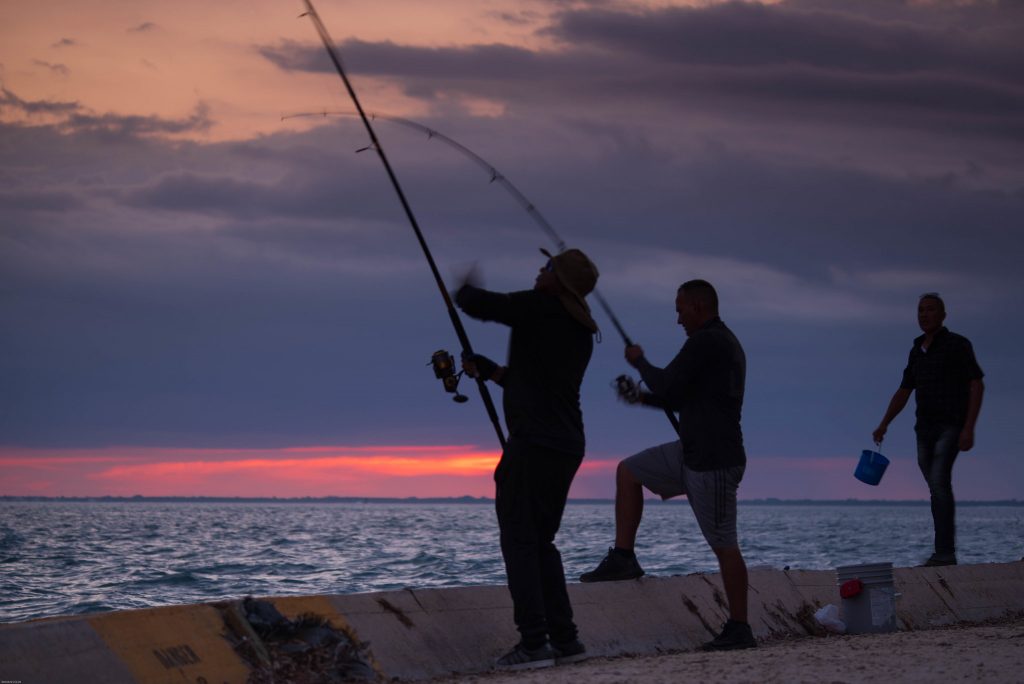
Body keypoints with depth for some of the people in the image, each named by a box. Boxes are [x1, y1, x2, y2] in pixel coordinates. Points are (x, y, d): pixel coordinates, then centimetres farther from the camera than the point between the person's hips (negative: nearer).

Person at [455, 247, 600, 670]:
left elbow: (475, 305, -14)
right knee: (541, 541, 15)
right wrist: (486, 369, 29)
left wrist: (464, 289, 9)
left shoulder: (538, 308, -9)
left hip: (533, 444, -8)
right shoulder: (582, 332, 17)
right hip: (567, 448, 8)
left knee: (519, 540, -5)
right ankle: (564, 639, 10)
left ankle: (534, 642, -11)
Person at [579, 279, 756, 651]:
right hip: (690, 453, 10)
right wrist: (644, 397, 16)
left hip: (712, 461, -10)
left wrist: (639, 361, 0)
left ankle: (739, 629, 1)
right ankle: (623, 557, 10)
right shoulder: (725, 343, 17)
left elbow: (666, 385, -19)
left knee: (724, 545, -5)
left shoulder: (705, 342, -16)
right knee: (628, 471, 12)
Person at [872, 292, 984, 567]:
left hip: (951, 427, -7)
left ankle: (944, 552, -24)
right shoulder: (917, 351, 16)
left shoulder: (957, 345, -4)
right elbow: (903, 392, 20)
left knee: (939, 481, -21)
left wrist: (969, 428, -17)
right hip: (925, 429, 7)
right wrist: (883, 425, 8)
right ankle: (945, 554, 11)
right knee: (937, 490, 7)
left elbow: (977, 386, -9)